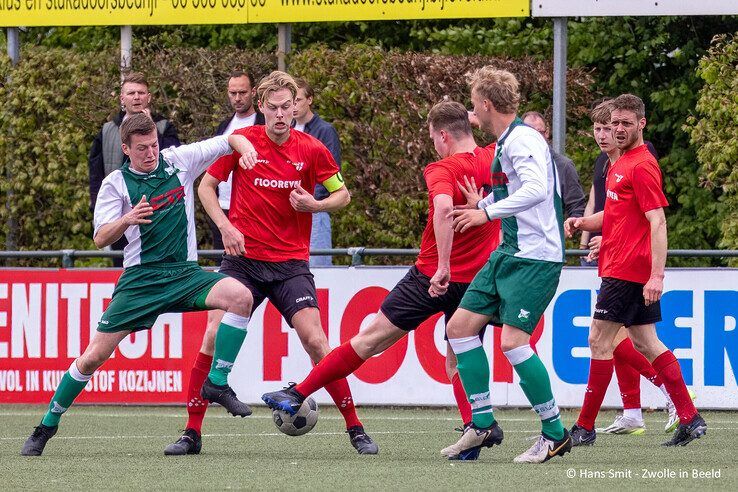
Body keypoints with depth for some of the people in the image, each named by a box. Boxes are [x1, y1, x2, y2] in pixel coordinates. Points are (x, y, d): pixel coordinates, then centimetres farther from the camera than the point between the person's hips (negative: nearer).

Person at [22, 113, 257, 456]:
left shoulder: (179, 160, 3)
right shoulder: (116, 184, -1)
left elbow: (231, 140, 10)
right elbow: (101, 238, -6)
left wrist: (246, 148, -14)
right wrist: (127, 219, -25)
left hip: (184, 273, 2)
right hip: (140, 279, -2)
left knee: (240, 296, -26)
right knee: (93, 356, -6)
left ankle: (217, 384, -16)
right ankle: (47, 426, 12)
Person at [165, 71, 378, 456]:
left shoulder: (312, 150, -3)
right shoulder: (241, 141, -3)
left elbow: (342, 194, 10)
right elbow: (206, 186, 7)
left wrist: (314, 205, -12)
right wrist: (225, 225, -9)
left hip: (291, 263, 0)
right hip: (243, 258, 0)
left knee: (315, 341, -12)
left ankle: (355, 430, -2)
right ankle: (192, 434, 4)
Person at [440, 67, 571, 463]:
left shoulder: (522, 140, -15)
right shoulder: (505, 143, 16)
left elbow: (536, 190, -29)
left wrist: (488, 212, -26)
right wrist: (481, 205, 16)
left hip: (536, 258, -10)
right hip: (509, 253, 10)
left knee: (513, 341, -17)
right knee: (460, 326, 6)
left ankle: (555, 433, -6)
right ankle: (483, 425, 11)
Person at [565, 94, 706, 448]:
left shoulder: (642, 166, -13)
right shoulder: (621, 164, 17)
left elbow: (657, 223, -19)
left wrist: (656, 275, -26)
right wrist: (583, 223, 7)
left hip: (627, 271, -10)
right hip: (619, 268, 10)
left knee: (599, 341, -6)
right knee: (645, 343, 10)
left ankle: (584, 428, -2)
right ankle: (690, 419, 10)